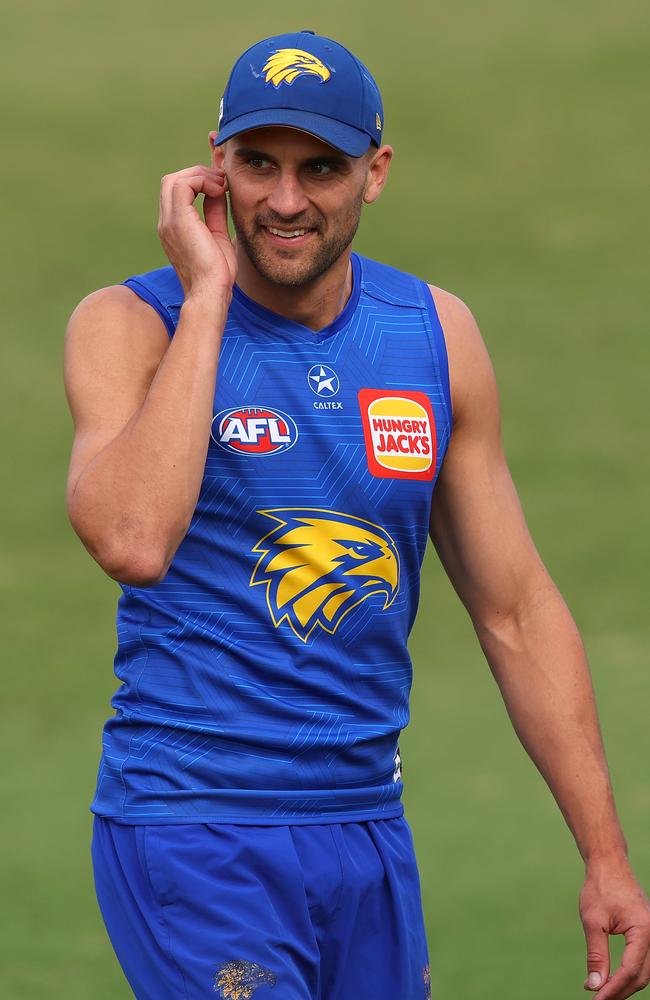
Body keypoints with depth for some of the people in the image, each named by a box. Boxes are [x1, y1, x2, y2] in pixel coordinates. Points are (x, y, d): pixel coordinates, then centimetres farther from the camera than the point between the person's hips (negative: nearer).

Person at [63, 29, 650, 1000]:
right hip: (190, 836, -5)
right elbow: (132, 542, -27)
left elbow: (515, 609, 12)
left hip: (369, 834, 5)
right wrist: (205, 298, -20)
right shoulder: (130, 325, -7)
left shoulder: (436, 334, 7)